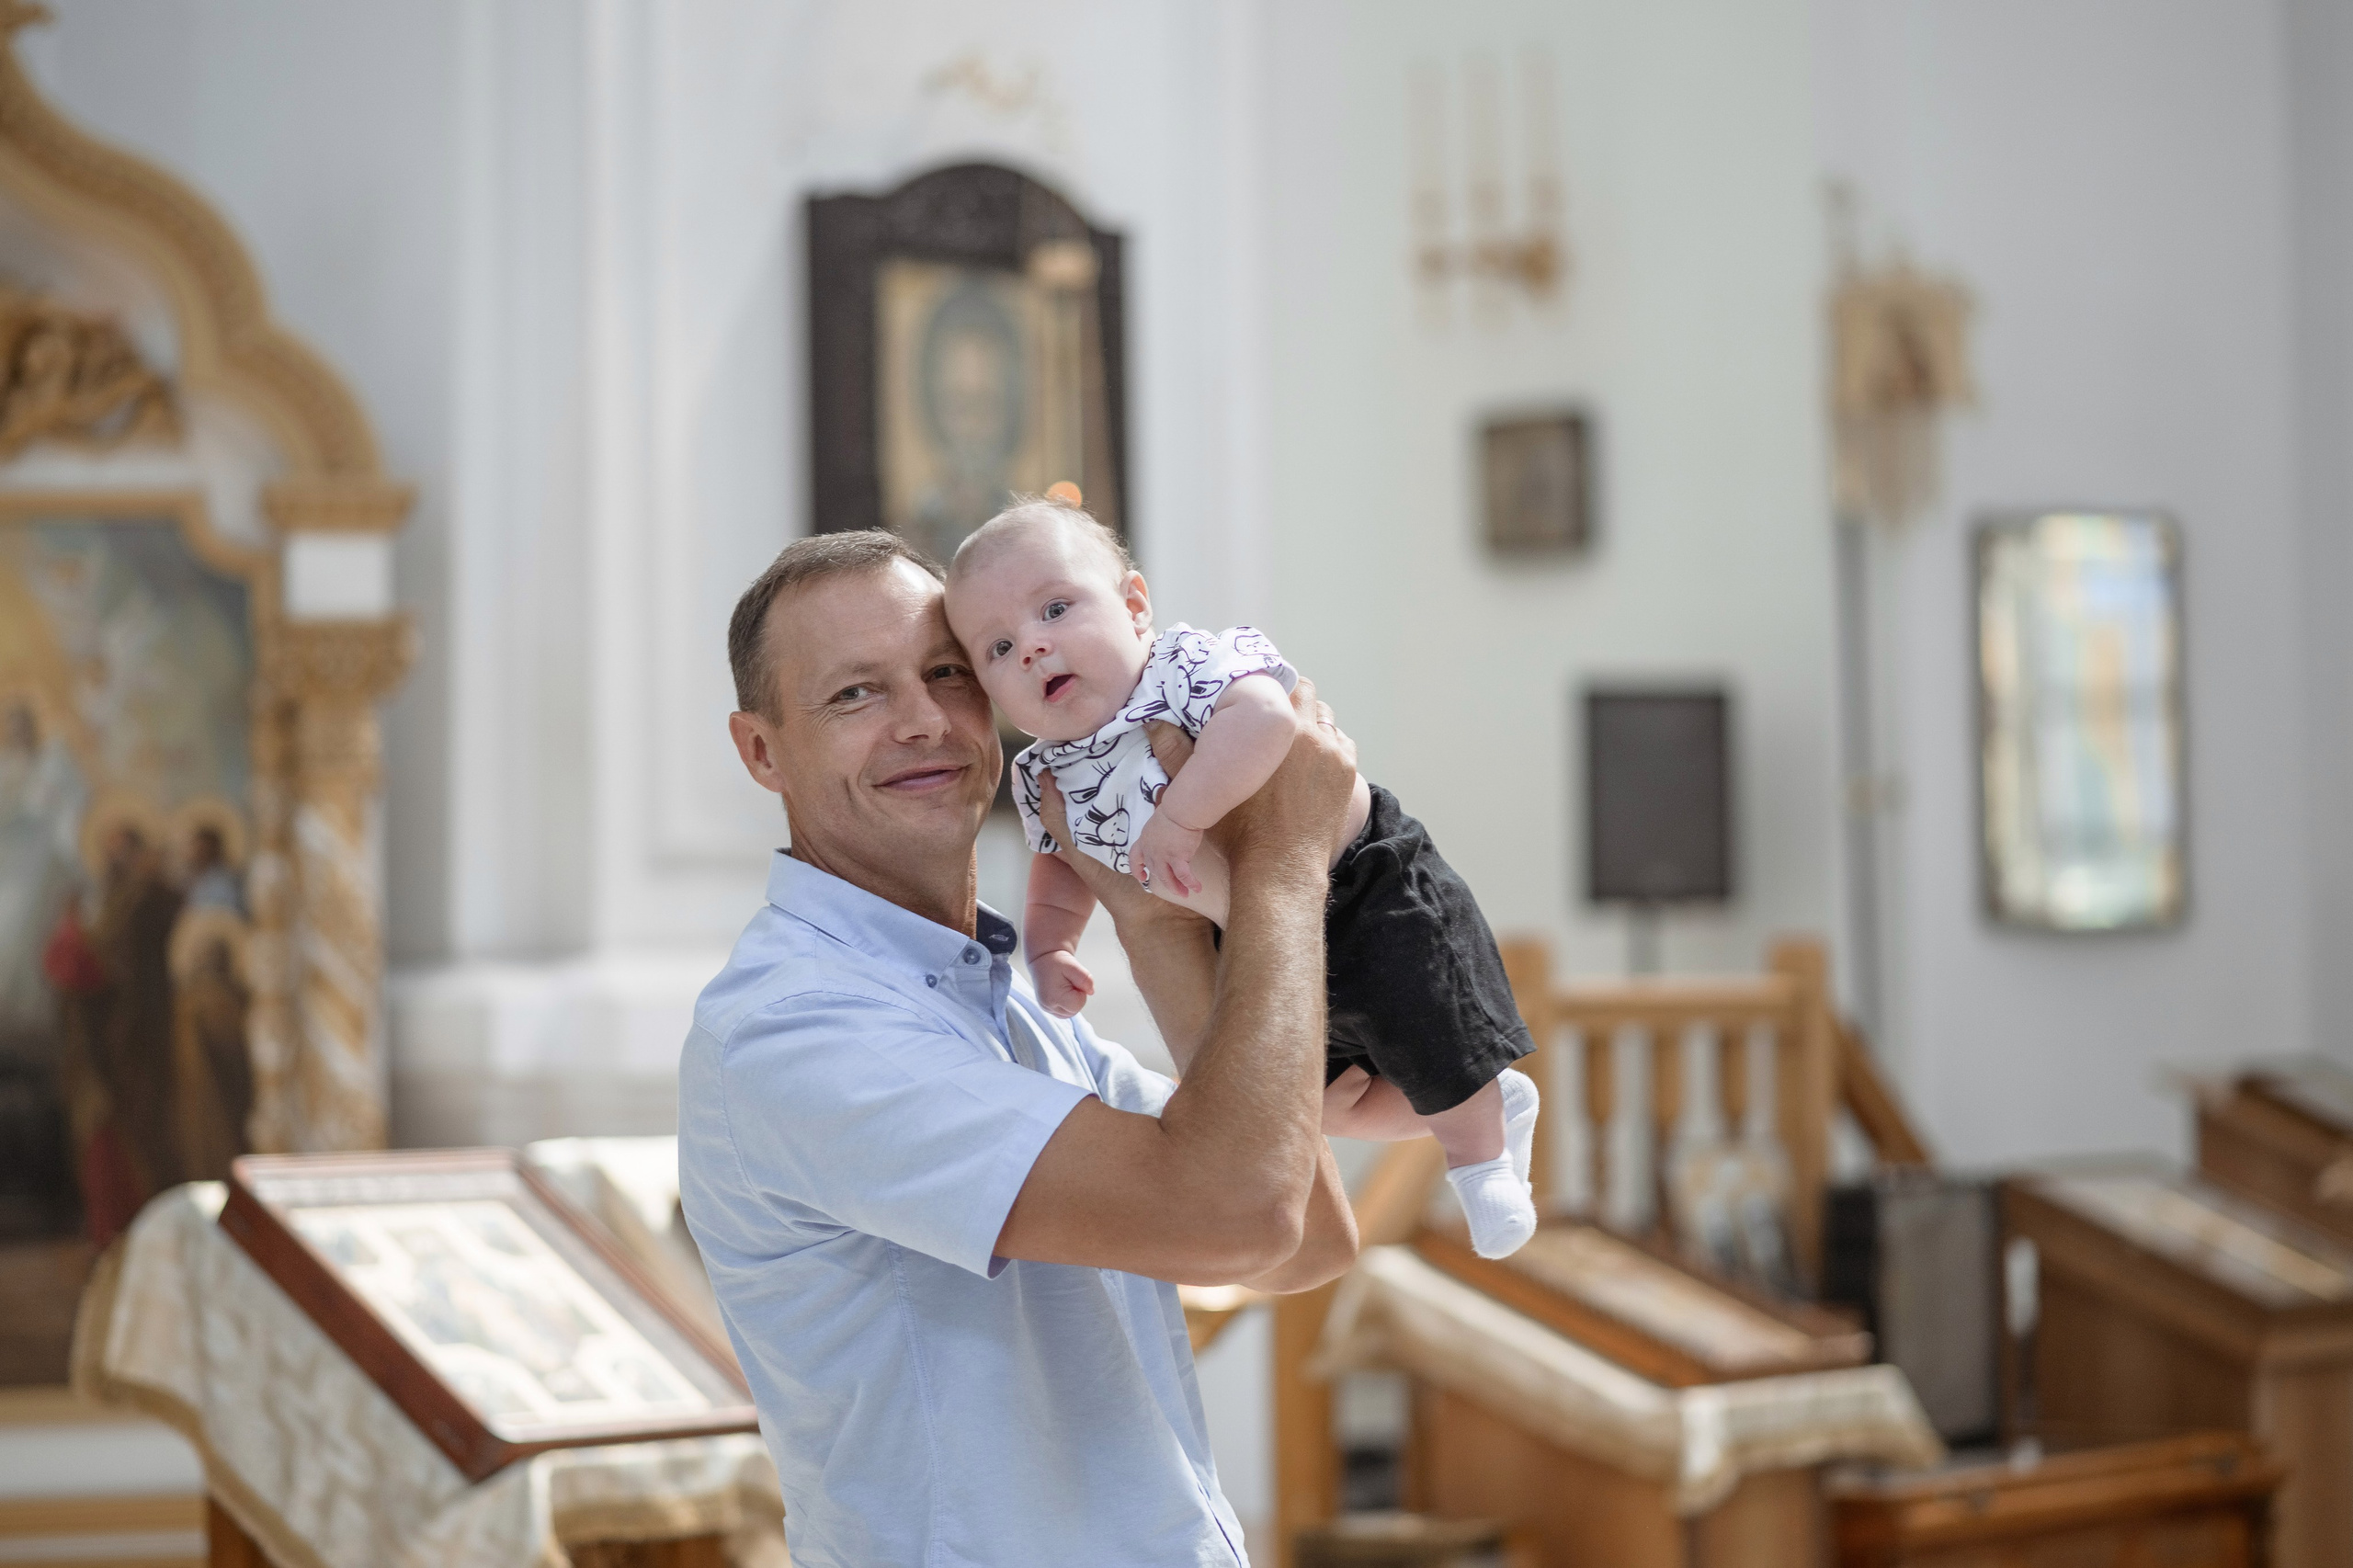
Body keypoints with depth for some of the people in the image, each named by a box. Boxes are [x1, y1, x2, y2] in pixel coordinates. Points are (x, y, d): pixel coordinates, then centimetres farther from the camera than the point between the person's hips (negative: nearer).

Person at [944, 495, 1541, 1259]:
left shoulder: (1189, 665, -28)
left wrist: (1180, 816, -48)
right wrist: (1047, 947, -4)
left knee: (1430, 1059, 1)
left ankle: (1483, 1158, 34)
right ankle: (1496, 1103, 40)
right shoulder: (1044, 782, -7)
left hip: (1374, 891, -8)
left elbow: (1264, 716, -49)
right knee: (1326, 1101, 18)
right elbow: (1062, 863, 12)